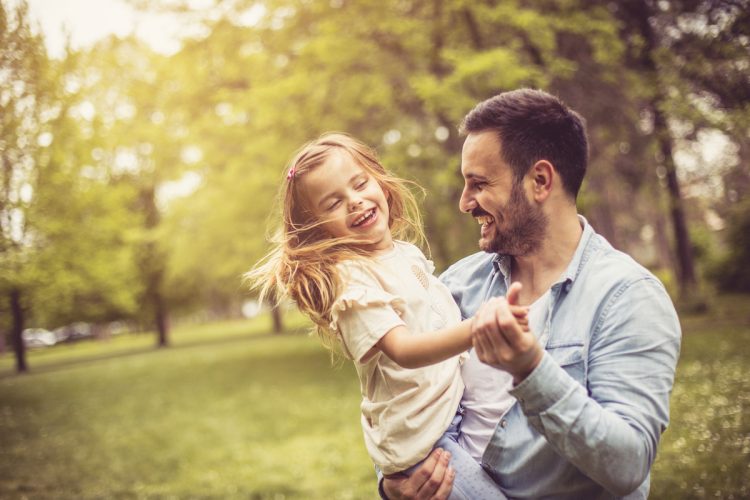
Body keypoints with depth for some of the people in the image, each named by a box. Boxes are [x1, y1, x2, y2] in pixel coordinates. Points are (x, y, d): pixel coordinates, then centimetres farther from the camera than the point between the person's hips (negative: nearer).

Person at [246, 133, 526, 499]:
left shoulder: (408, 253, 8)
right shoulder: (350, 279, -15)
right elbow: (404, 350, -28)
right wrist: (478, 328, -41)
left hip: (455, 411, 8)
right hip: (421, 439, -7)